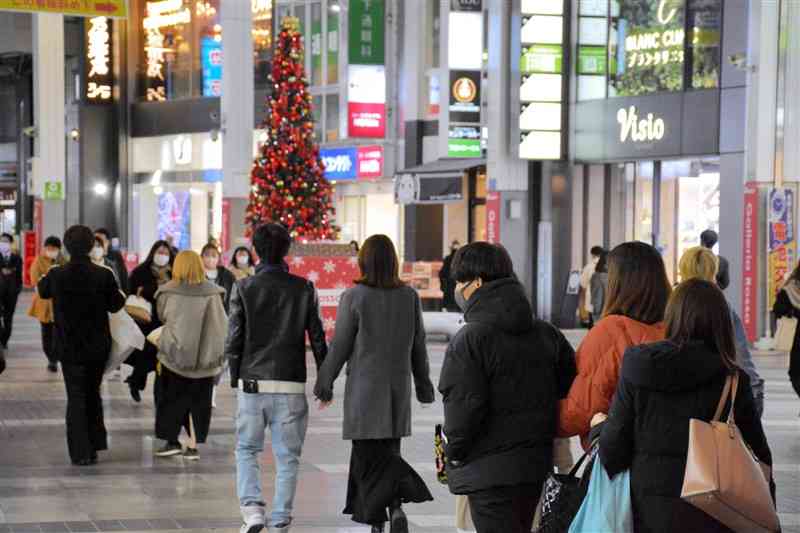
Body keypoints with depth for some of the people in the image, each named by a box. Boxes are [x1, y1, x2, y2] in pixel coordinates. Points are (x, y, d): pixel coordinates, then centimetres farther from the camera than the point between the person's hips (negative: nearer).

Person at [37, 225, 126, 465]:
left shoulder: (56, 275, -13)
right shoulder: (103, 276, -15)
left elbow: (42, 291, 7)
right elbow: (115, 305, -6)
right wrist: (119, 293, 14)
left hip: (69, 348, -1)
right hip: (97, 347, 1)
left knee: (76, 398, 5)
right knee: (92, 393, 19)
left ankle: (81, 452, -1)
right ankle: (95, 444, 22)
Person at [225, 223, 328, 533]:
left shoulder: (243, 288, -3)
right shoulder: (304, 289, 0)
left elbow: (233, 340, -3)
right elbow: (317, 339, 1)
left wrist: (235, 377, 10)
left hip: (252, 383, 0)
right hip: (291, 385, 0)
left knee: (246, 450, 14)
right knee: (287, 457, 9)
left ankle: (252, 508, -4)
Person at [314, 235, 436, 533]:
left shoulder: (354, 297, -11)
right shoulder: (410, 297, 1)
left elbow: (339, 346, -6)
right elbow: (419, 346, 8)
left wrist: (325, 385, 5)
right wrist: (424, 386, 18)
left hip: (364, 388, -4)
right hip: (398, 389, 4)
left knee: (369, 455, 2)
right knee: (388, 452, 15)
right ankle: (394, 504, 3)